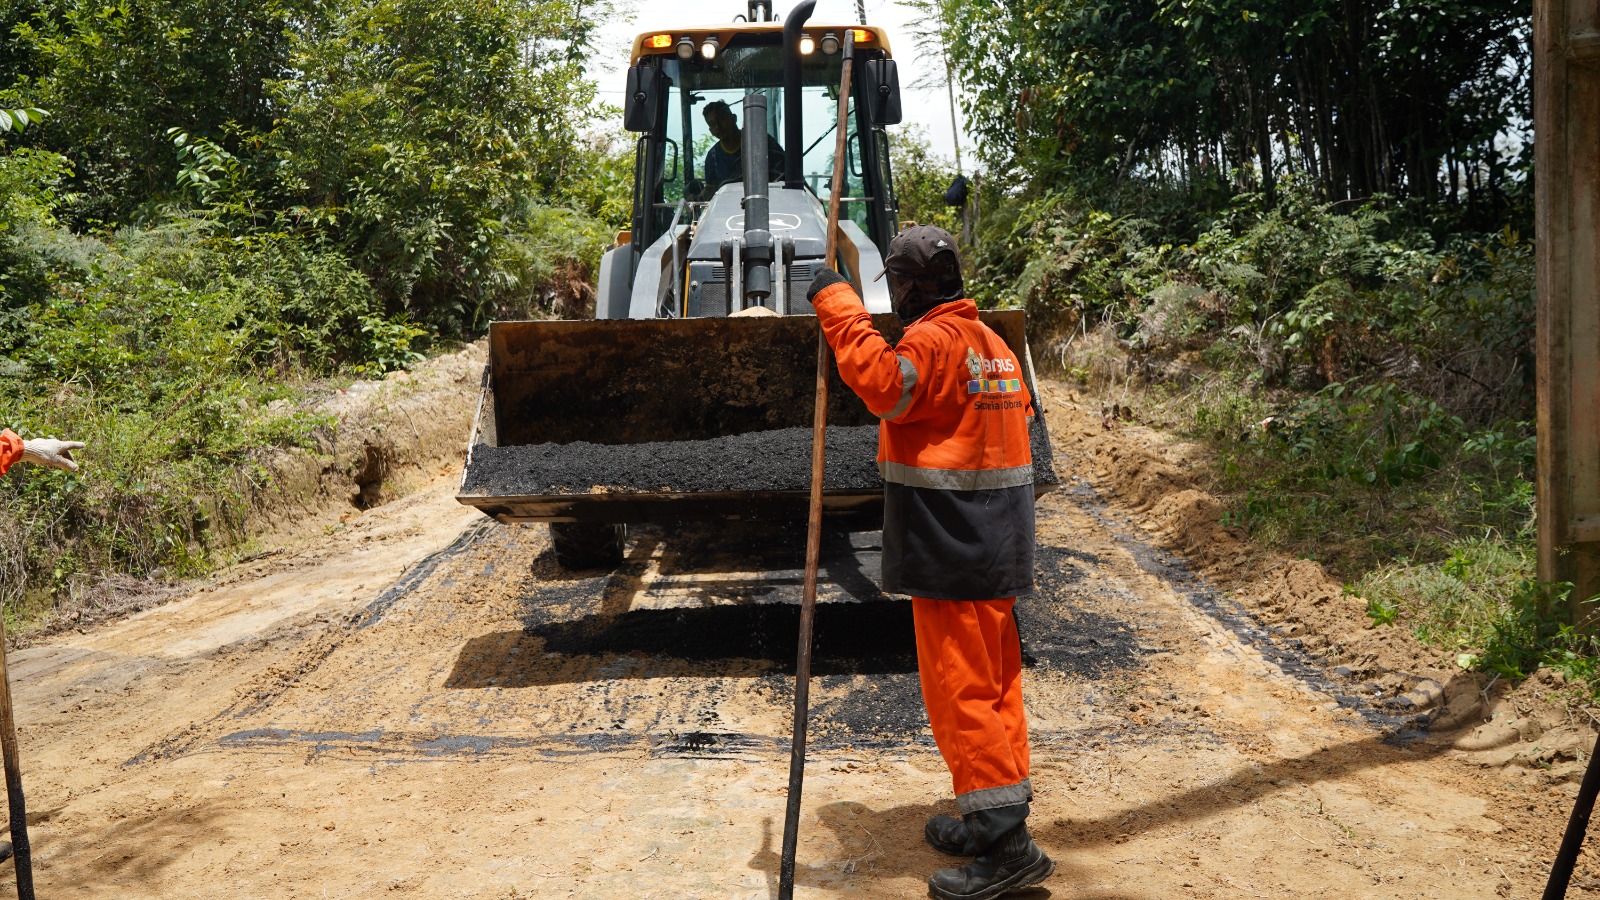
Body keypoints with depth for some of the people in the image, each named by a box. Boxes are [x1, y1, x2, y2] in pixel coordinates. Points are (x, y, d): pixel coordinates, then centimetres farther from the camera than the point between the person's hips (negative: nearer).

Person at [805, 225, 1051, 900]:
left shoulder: (934, 339, -14)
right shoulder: (992, 341, 17)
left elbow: (884, 384, -32)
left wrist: (837, 306, -22)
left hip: (951, 546, -10)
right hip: (997, 544, 10)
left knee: (959, 686, -6)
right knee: (994, 680, 16)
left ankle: (1006, 843, -4)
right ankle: (996, 818, 26)